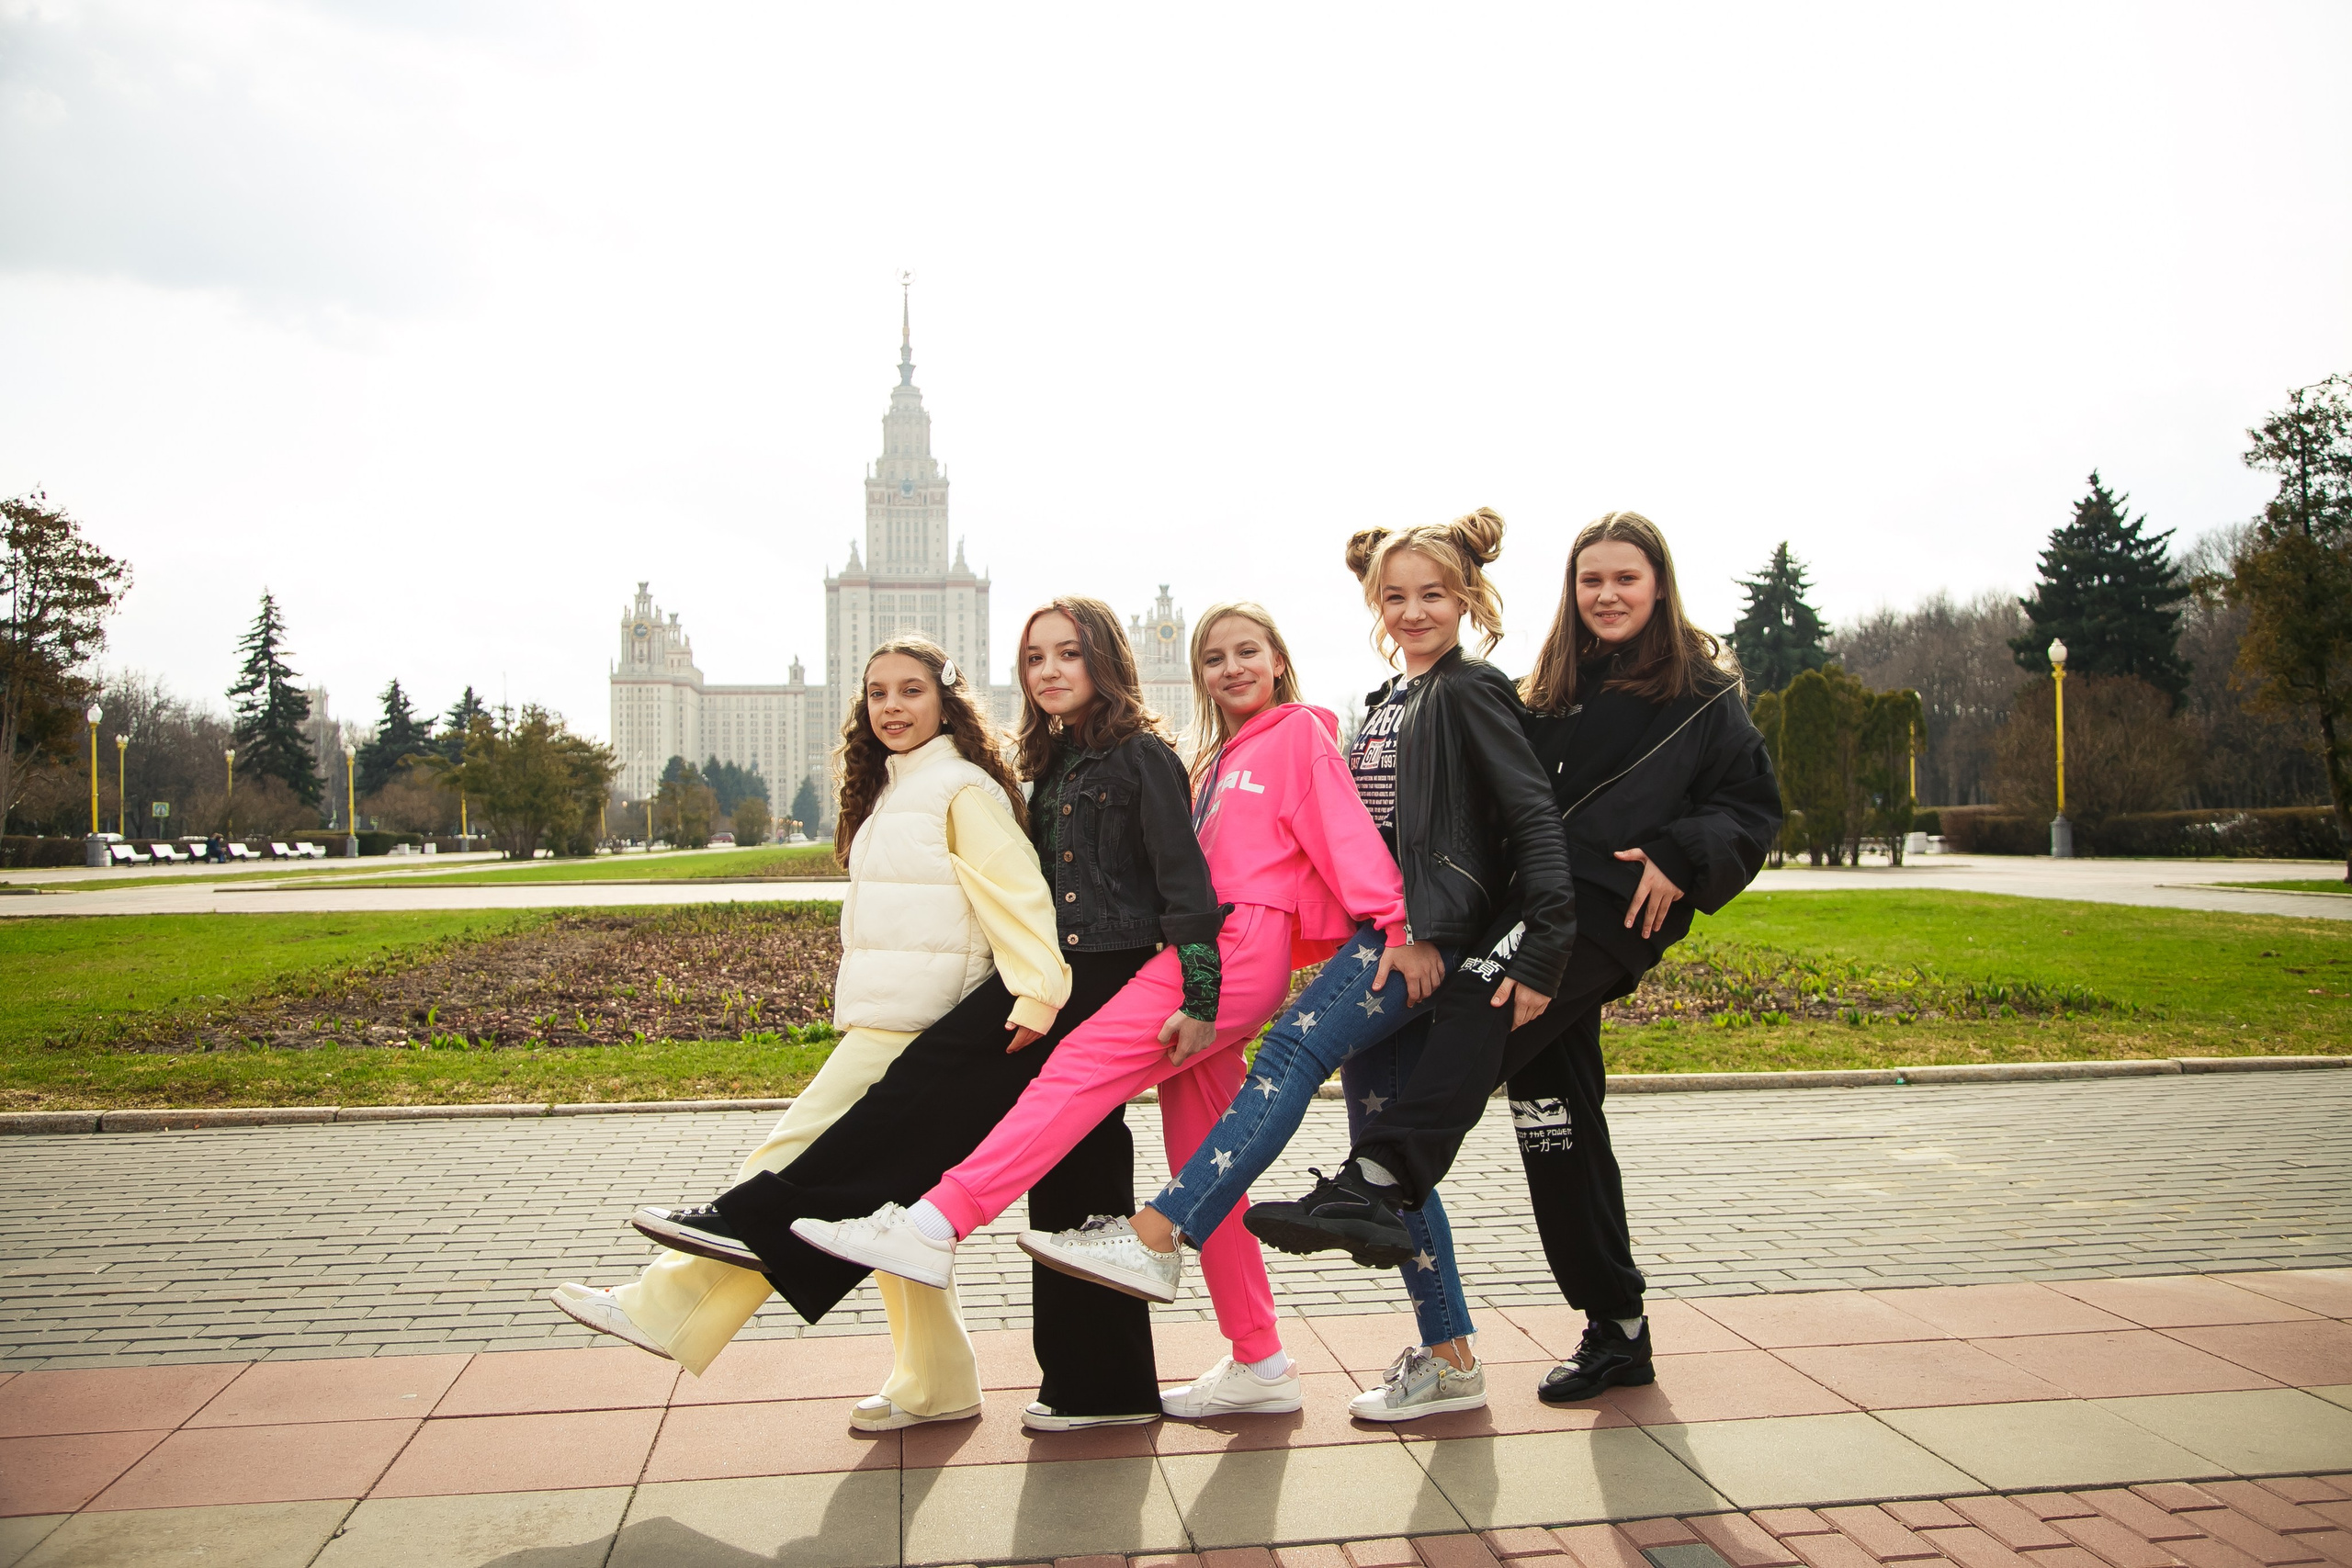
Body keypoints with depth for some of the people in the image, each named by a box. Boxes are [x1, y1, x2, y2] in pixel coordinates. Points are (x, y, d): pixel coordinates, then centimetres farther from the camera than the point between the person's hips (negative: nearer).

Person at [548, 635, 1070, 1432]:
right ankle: (932, 1387, 19)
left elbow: (1017, 890, -20)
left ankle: (669, 1307, 4)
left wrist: (1037, 992, -30)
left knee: (794, 1164, -6)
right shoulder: (895, 792, 21)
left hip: (907, 1031, -10)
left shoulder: (961, 791, -9)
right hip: (887, 1029, 10)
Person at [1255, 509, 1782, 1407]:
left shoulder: (1702, 691, 8)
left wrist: (1679, 858, -12)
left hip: (1614, 910, -6)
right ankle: (1615, 1330, 15)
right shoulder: (1550, 692, 22)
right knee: (1555, 1112, 5)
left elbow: (1753, 809, 5)